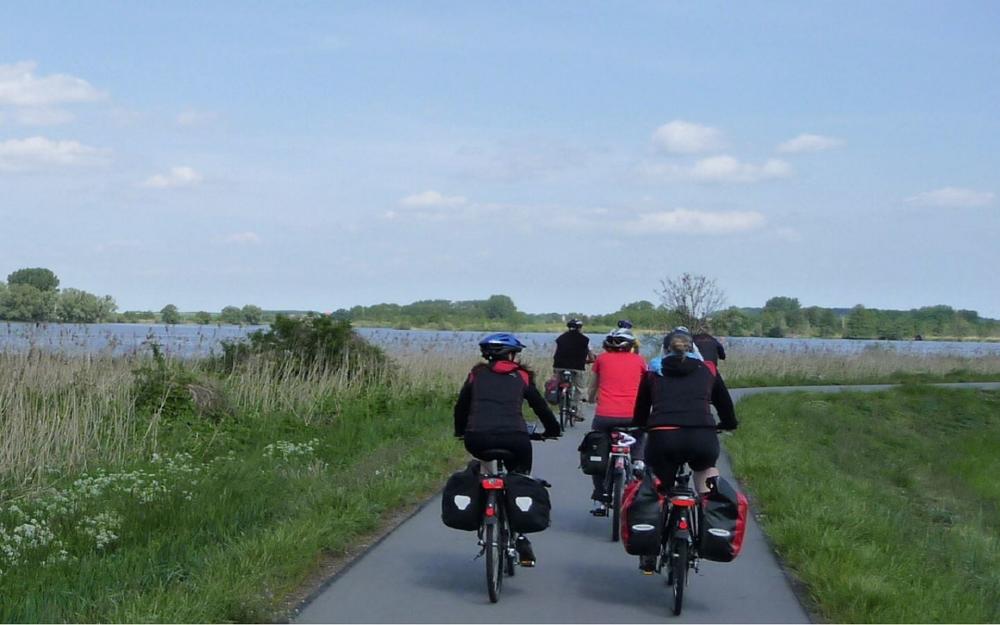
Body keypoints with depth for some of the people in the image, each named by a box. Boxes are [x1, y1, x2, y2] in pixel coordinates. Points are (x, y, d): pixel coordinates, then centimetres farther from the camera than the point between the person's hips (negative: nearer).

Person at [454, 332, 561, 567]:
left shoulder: (477, 374, 19)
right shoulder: (522, 376, 17)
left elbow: (461, 406, 27)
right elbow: (540, 405, 23)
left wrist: (460, 431, 45)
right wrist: (552, 430, 40)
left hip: (477, 439, 1)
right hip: (514, 439, -1)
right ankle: (520, 538, 12)